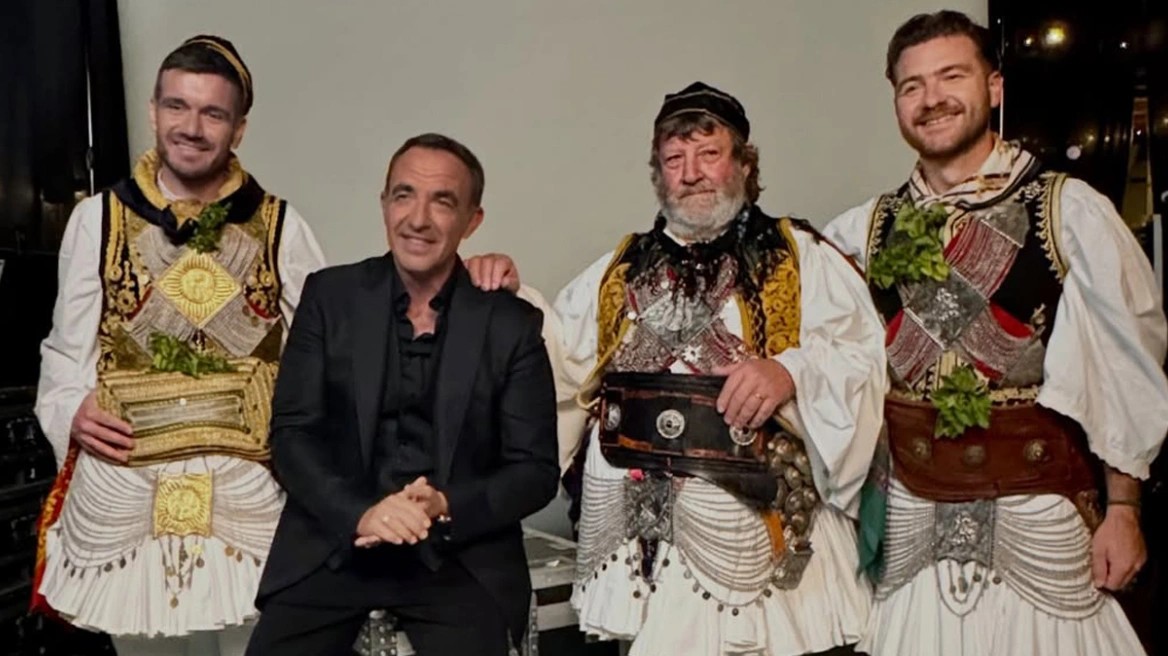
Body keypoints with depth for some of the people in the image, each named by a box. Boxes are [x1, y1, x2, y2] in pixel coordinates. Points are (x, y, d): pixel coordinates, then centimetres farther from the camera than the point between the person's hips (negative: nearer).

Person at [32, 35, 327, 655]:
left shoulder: (281, 227, 0)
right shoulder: (97, 219, 2)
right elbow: (65, 348, 10)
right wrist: (70, 411, -9)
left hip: (247, 487, 0)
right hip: (123, 489, 1)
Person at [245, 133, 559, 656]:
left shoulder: (512, 324, -2)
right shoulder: (329, 296, 2)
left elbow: (536, 469, -2)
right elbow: (291, 434, -1)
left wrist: (446, 509, -18)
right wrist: (360, 514, -17)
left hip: (461, 554, -1)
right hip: (332, 544, 1)